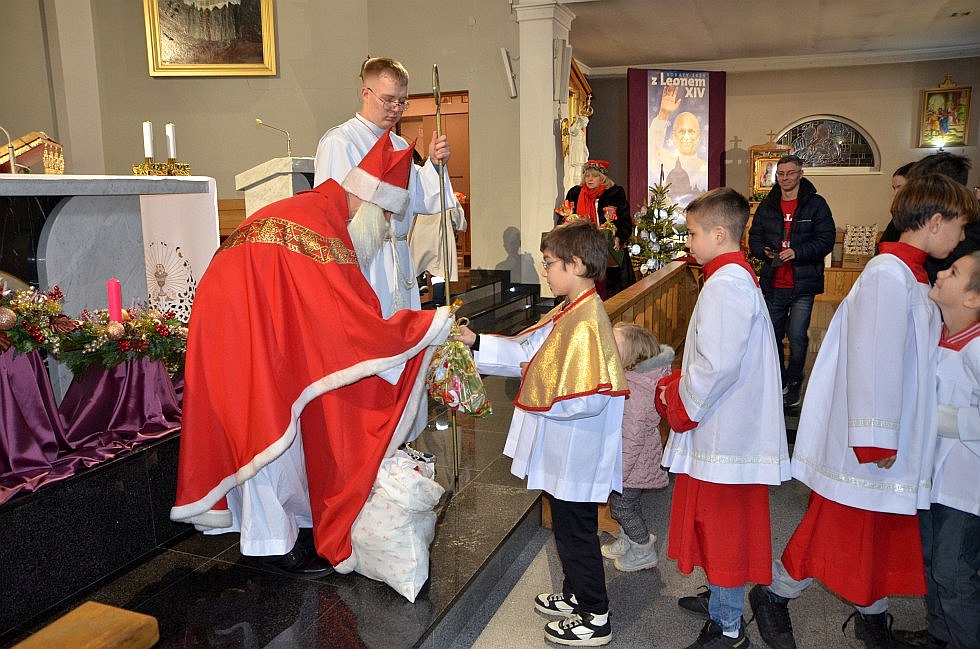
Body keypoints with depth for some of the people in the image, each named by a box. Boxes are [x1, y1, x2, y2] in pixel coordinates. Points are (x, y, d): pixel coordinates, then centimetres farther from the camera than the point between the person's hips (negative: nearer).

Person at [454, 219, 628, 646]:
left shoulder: (586, 321, -26)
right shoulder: (570, 312, 6)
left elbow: (589, 398, -32)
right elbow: (528, 349, 11)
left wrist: (542, 393, -19)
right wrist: (477, 343, 6)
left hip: (577, 454, -10)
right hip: (564, 450, 10)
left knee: (576, 531, 7)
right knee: (568, 526, 24)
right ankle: (575, 596, 43)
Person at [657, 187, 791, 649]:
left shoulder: (726, 284, -20)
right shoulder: (738, 276, 13)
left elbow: (717, 365, -28)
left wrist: (679, 404, -14)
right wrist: (676, 385, 10)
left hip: (723, 433, -10)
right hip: (731, 426, 10)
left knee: (722, 525, 3)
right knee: (719, 523, 21)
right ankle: (722, 603, 38)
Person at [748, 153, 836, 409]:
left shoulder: (816, 204, -2)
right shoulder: (766, 206, 10)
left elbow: (826, 240, -7)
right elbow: (754, 238, 12)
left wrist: (797, 252, -21)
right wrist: (764, 251, -10)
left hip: (803, 284, -4)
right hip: (773, 284, 4)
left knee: (797, 337, -2)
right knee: (773, 335, 12)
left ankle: (794, 383, 18)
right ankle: (780, 382, 30)